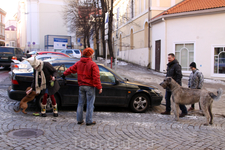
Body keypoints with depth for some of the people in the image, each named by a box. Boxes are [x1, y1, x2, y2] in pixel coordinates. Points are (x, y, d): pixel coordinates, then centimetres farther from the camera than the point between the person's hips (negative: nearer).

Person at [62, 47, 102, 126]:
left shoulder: (79, 63, 7)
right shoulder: (93, 64, -12)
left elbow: (71, 69, 20)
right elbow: (96, 77, -16)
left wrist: (64, 74, 38)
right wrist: (99, 87, -11)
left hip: (81, 86, 6)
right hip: (90, 87, -6)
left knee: (80, 103, 13)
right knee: (90, 104, 2)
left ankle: (79, 120, 18)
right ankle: (89, 121, 5)